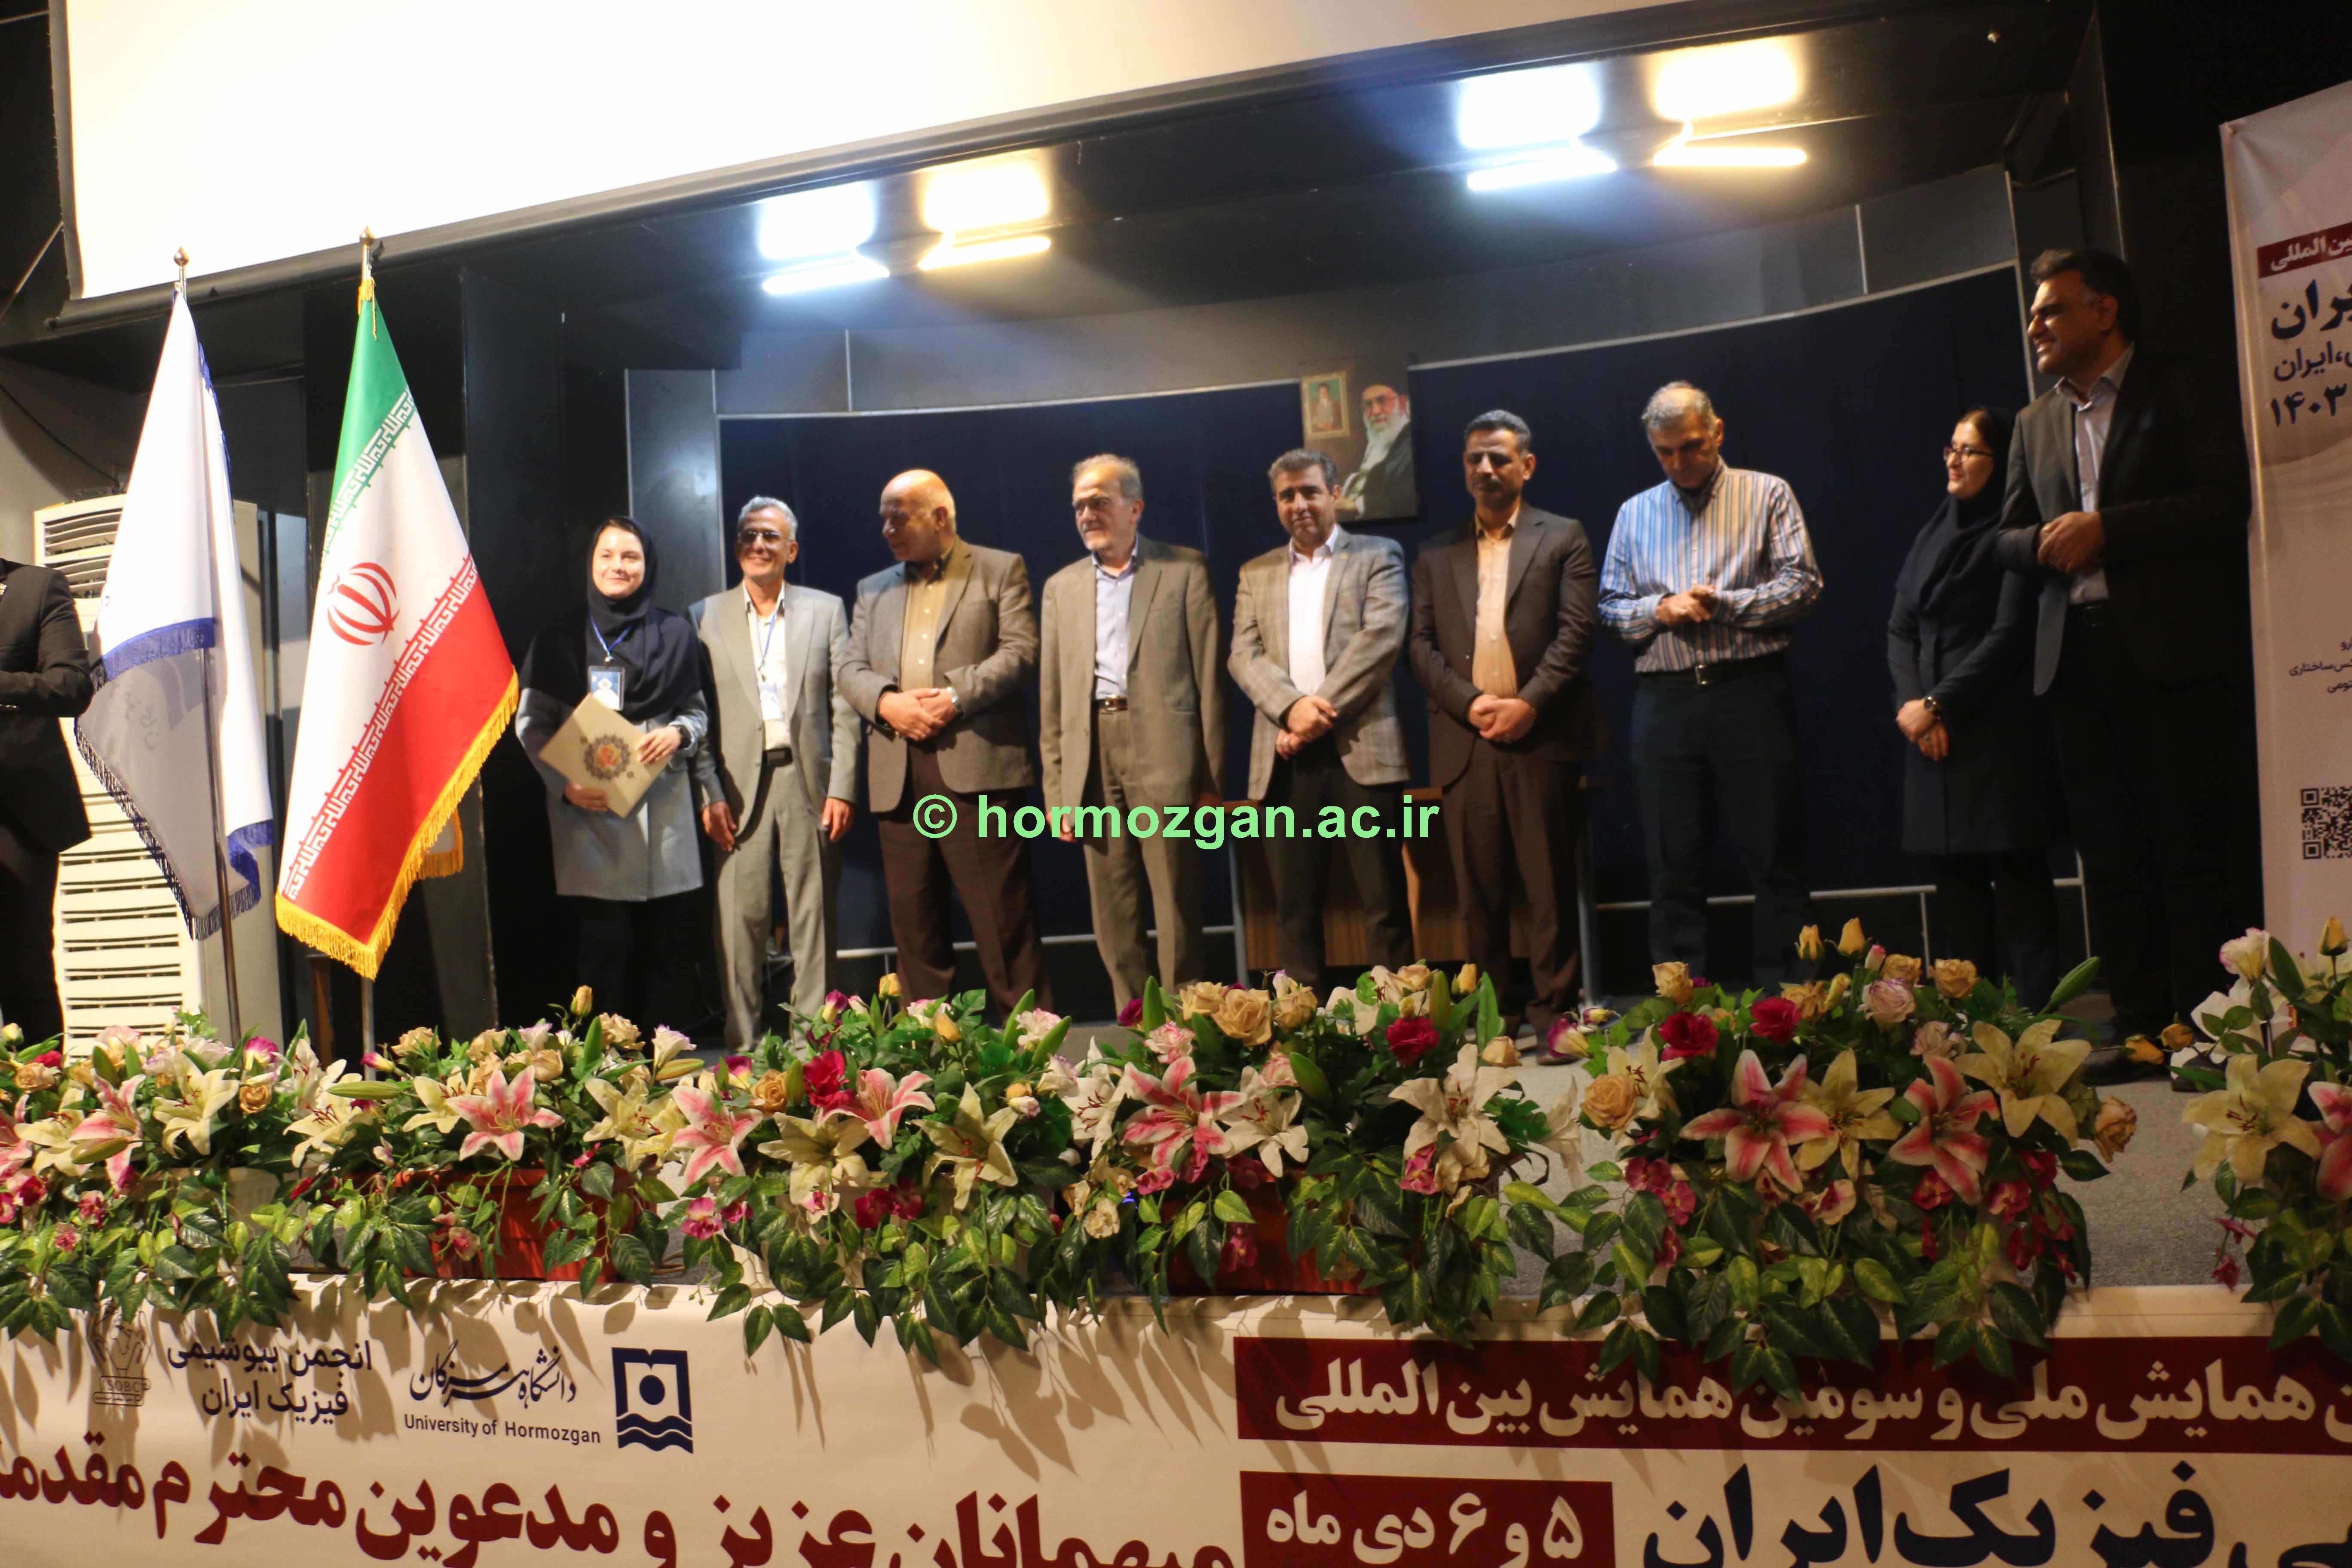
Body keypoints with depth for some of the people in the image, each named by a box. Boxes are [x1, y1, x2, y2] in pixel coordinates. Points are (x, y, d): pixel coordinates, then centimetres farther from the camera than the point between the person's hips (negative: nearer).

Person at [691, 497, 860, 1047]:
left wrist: (842, 788, -3)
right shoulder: (706, 617, 9)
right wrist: (709, 794, -5)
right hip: (739, 785, 0)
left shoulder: (826, 610, 9)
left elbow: (844, 707, 5)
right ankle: (743, 1041, 8)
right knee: (740, 915, -1)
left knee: (814, 914, 4)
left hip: (809, 780, 0)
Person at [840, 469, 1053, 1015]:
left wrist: (955, 697, -14)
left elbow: (1020, 651, -3)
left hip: (975, 764, -5)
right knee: (914, 919, 6)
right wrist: (887, 703, -8)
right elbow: (852, 669, 14)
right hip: (898, 773, 5)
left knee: (1003, 917, -5)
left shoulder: (1000, 570, 9)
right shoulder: (873, 589, 22)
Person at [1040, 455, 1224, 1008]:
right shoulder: (1062, 586, 16)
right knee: (1114, 920, 7)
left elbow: (1209, 677, 1)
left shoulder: (1185, 570, 6)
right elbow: (1051, 698, 13)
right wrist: (1057, 791, 6)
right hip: (1093, 760, 4)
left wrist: (1212, 777, -5)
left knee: (1178, 910, -1)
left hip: (1165, 754, -3)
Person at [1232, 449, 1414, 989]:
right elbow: (1244, 656, 7)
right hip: (1284, 759, 3)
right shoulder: (1256, 574, 19)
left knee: (1384, 899, -2)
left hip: (1361, 749, -3)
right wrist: (1292, 707, -12)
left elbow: (1382, 637, -5)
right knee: (1295, 905, 4)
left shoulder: (1377, 556, 9)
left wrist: (1322, 710, -12)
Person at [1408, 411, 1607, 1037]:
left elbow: (1576, 632, 0)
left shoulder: (1563, 538, 10)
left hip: (1542, 734, -2)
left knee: (1550, 882, -1)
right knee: (1478, 886, 3)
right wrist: (1470, 703, -7)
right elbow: (1422, 644, 9)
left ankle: (1554, 1010, 6)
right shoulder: (1437, 557, 17)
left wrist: (1529, 704, -12)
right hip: (1465, 739, 2)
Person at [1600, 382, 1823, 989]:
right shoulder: (1635, 513, 17)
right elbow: (1611, 607, 14)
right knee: (1673, 865, 4)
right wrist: (1660, 611, -6)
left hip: (1750, 692, -3)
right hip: (1664, 702, 3)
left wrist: (1722, 604, -12)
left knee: (1775, 858, -2)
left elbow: (1802, 584, -1)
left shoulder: (1767, 495, 8)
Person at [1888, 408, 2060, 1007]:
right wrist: (1911, 702, -4)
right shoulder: (1932, 536, 18)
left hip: (1997, 730, -7)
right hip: (1932, 734, 7)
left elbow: (2009, 636, -11)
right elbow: (1900, 628, 12)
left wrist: (1939, 703, -12)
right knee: (1955, 875, 7)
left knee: (2016, 873, -6)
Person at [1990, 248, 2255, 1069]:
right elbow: (2009, 537, 18)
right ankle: (2141, 1023, 12)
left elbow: (2226, 501, -9)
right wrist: (2046, 544, -4)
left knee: (2192, 847, -3)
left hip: (2172, 649, -5)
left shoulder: (2175, 390, 2)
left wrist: (2107, 530, -14)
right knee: (2109, 851, 6)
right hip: (2077, 655, 5)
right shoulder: (2036, 423, 18)